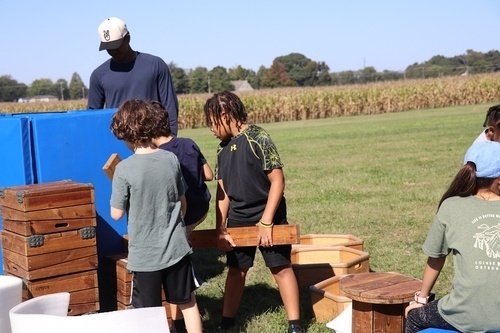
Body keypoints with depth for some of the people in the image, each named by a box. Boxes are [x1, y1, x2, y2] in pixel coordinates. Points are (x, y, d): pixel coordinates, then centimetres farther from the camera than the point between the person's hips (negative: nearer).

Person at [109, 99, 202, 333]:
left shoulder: (124, 169, -17)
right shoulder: (171, 159, -4)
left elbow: (116, 214, -8)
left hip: (144, 254, -3)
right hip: (176, 247, 4)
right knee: (188, 303, 19)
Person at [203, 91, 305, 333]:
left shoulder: (258, 139, -17)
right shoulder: (223, 149, 3)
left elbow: (277, 181, -19)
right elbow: (222, 191, 6)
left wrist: (266, 222, -21)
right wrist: (220, 229, 0)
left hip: (268, 217, -6)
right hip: (237, 220, 6)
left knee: (281, 268, 2)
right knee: (236, 269, 15)